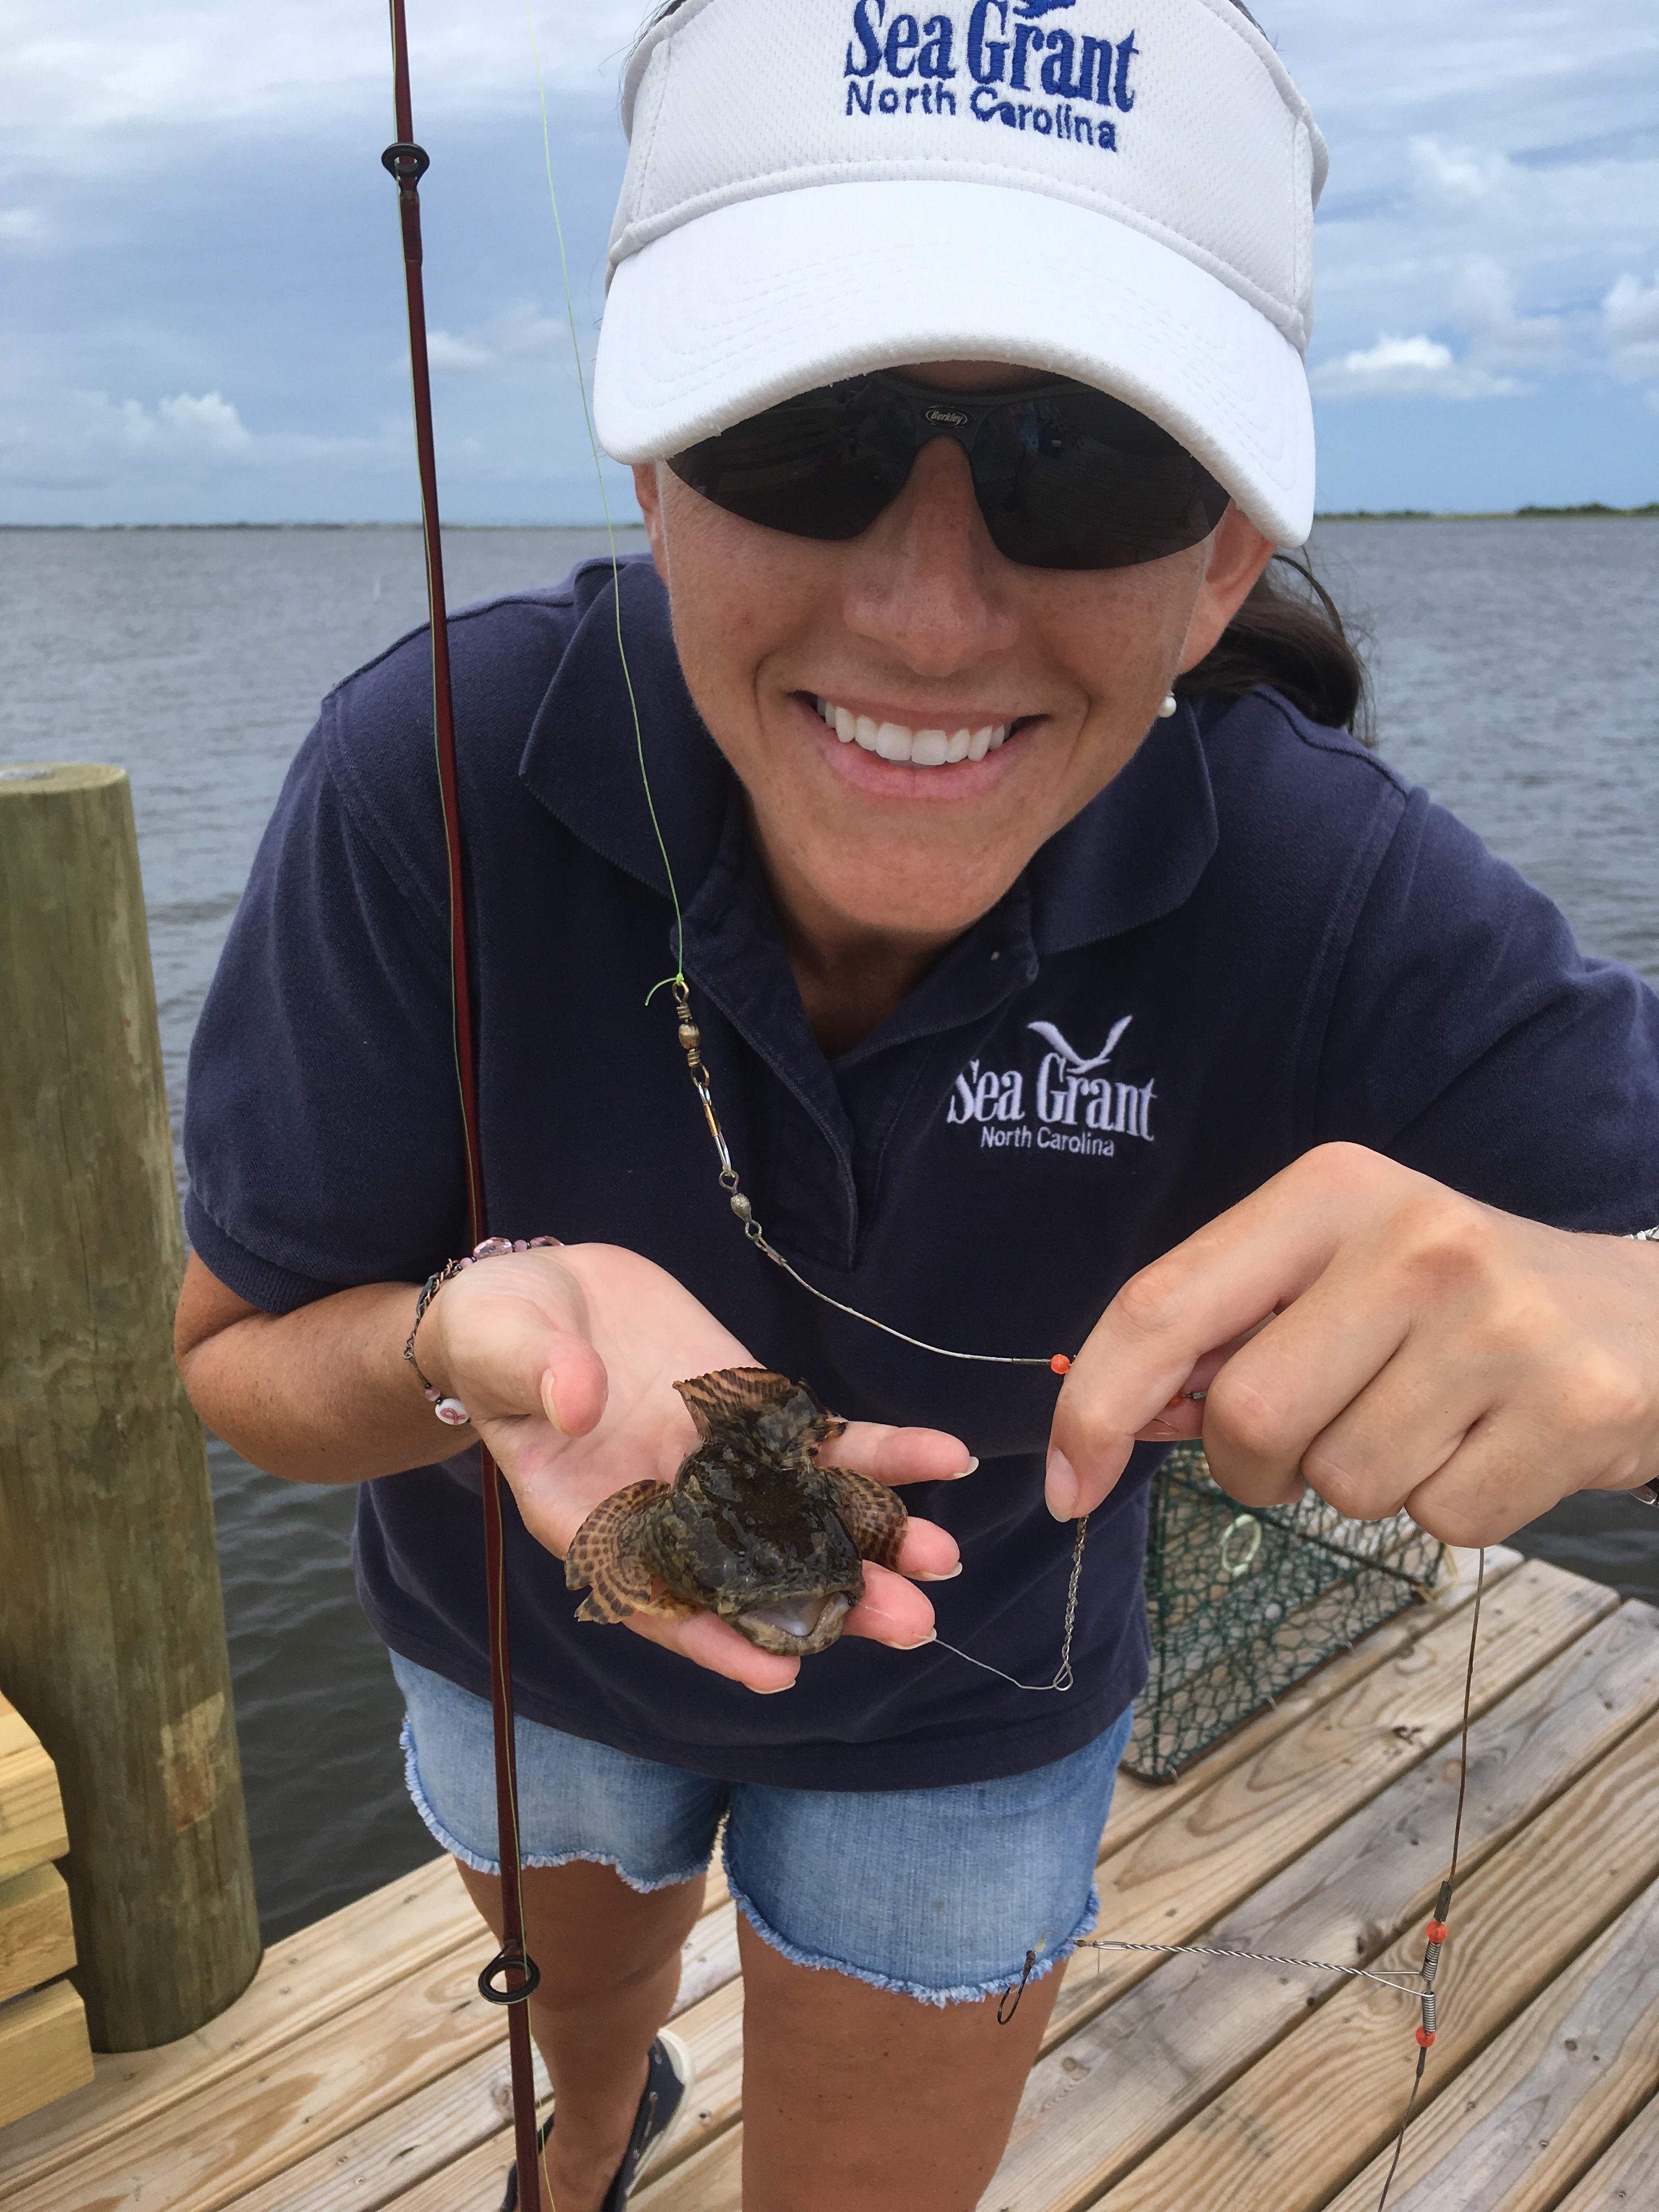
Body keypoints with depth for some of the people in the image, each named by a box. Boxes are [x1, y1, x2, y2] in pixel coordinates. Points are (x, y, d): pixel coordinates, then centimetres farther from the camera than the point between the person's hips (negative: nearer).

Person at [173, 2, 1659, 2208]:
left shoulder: (1332, 896, -32)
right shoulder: (437, 776, -33)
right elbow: (235, 1356, -22)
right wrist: (472, 1341, -45)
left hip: (970, 1716, -1)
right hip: (529, 1649, 3)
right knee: (578, 2013, 36)